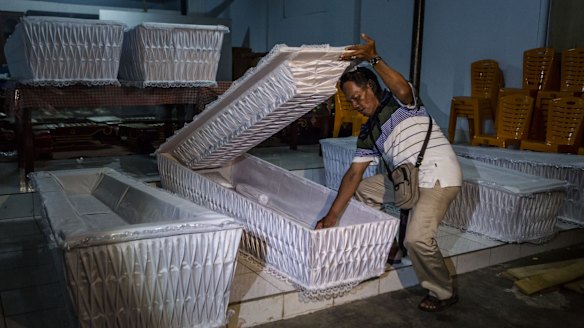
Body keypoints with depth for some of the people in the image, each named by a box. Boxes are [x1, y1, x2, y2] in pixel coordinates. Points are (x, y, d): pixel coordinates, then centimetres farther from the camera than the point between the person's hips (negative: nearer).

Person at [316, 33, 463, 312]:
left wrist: (374, 59, -44)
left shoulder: (399, 101, -5)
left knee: (417, 239, -22)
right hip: (408, 178, 8)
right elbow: (353, 174, 6)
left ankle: (443, 293, 5)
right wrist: (332, 215, -1)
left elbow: (403, 90, -33)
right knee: (362, 190, 13)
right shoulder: (368, 132, 12)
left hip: (439, 176, -8)